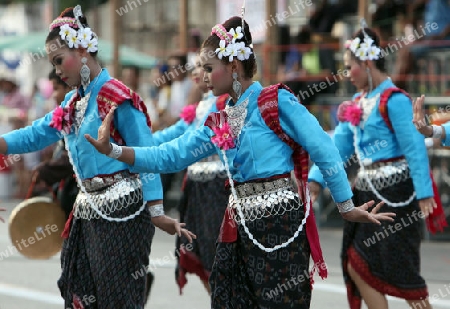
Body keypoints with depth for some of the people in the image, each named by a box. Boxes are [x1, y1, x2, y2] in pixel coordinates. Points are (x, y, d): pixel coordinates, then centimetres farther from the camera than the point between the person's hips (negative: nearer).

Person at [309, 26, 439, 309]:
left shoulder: (394, 100, -13)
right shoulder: (358, 104, 12)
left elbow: (415, 148, -17)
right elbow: (338, 147, 12)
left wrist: (424, 194, -21)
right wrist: (316, 179, -1)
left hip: (396, 194, -9)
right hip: (367, 191, 9)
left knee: (399, 272, -8)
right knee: (356, 268, 6)